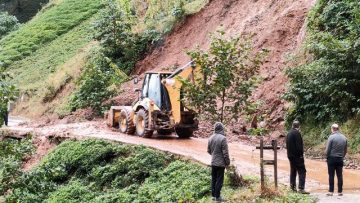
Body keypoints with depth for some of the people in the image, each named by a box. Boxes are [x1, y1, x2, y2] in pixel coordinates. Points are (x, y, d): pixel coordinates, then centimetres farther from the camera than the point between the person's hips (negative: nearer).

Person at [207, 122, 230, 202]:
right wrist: (227, 162, -6)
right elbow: (225, 152, -17)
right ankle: (217, 197, 5)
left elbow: (209, 150, 12)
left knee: (213, 179, 14)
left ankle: (213, 195, 21)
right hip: (221, 163, -6)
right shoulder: (223, 138, -20)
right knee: (219, 180, 1)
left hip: (213, 162, 6)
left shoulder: (211, 138, 2)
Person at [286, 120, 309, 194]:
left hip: (290, 155, 9)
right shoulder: (297, 133, -15)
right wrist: (301, 154, -12)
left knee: (293, 171, 17)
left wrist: (289, 154, 18)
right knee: (302, 171, -7)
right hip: (297, 156, -9)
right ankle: (301, 188, -13)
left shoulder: (289, 133, 11)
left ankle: (292, 186, 21)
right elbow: (299, 145, -20)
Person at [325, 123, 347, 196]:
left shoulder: (331, 137, -11)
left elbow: (327, 149, -10)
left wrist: (327, 157, 4)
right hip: (340, 159, 4)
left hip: (332, 158, -4)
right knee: (340, 176, 8)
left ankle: (331, 191, 2)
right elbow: (345, 150, 10)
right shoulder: (344, 138, 4)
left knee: (331, 176, 1)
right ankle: (340, 191, 10)